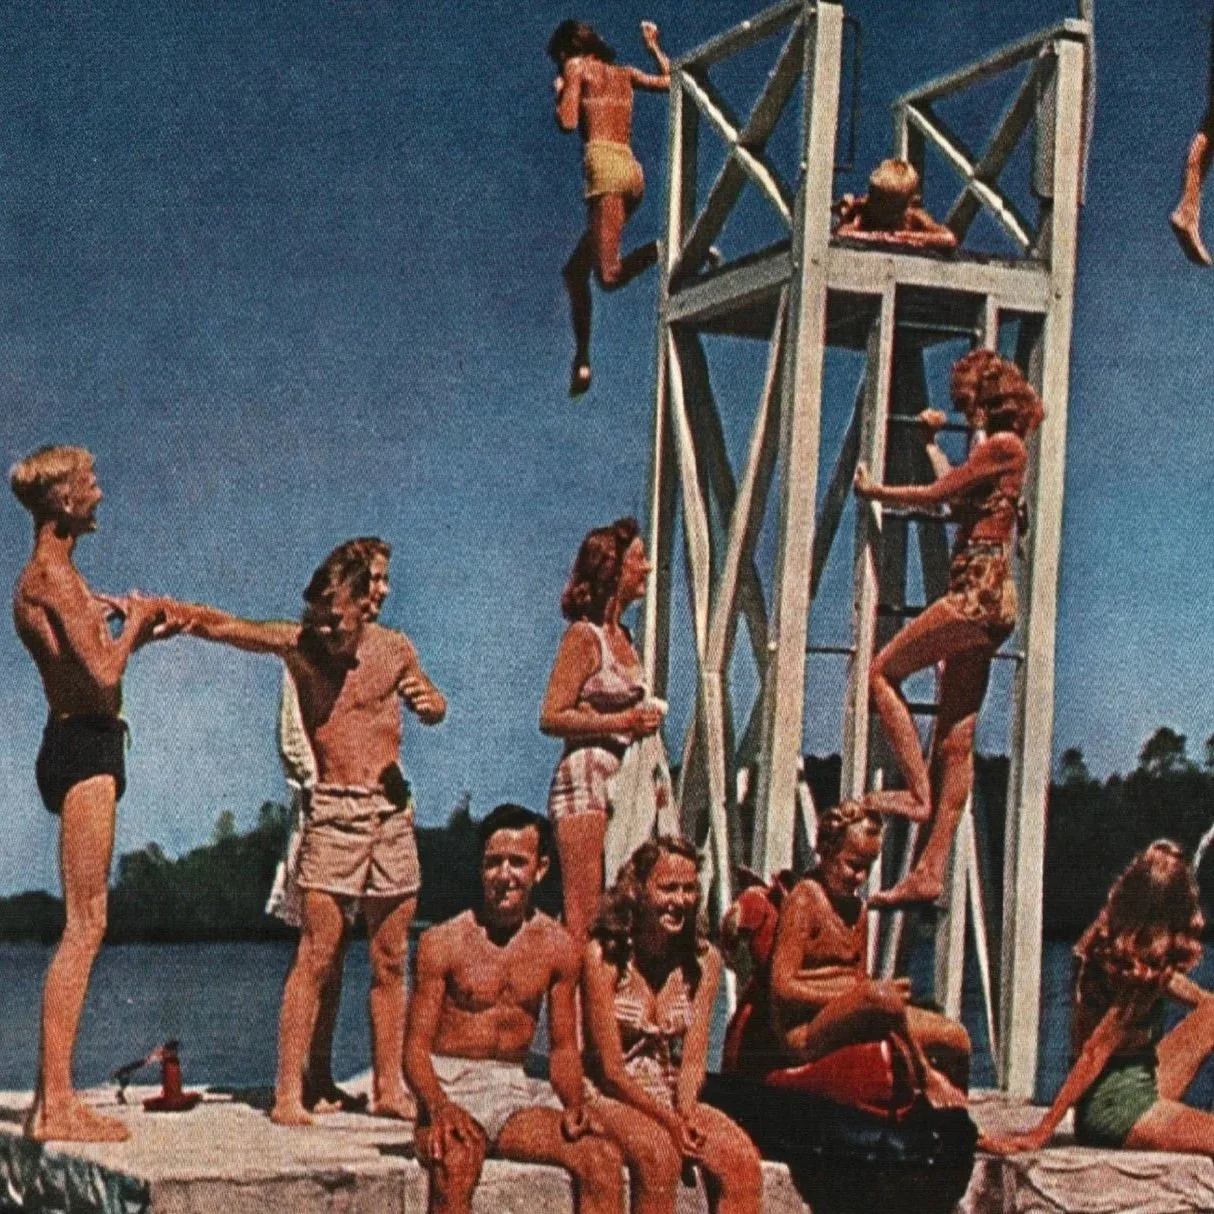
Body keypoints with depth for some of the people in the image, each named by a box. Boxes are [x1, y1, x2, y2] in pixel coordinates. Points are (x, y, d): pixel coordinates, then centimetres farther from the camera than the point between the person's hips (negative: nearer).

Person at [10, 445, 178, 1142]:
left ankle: (54, 1097, 15)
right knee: (85, 926, -11)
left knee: (85, 927, 12)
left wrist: (136, 634, 20)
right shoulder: (53, 576, -12)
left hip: (82, 749, 11)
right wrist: (134, 621, -3)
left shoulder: (46, 577, 19)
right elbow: (104, 679, -19)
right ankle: (55, 1106, -11)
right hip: (84, 749, -11)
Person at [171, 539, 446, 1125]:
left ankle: (388, 1088, 14)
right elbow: (218, 624, -11)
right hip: (333, 811, -3)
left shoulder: (395, 649, 5)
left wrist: (429, 701, -1)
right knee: (316, 955, -9)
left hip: (392, 811, 3)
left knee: (390, 961, 6)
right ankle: (288, 1092, -7)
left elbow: (430, 706, 23)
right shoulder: (297, 643, -2)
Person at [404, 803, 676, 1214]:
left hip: (516, 1089, 4)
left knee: (602, 1156, -21)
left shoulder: (558, 948, 7)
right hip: (452, 1089, -4)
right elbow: (416, 1048, -5)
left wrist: (574, 1104, -9)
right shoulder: (442, 944, -4)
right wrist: (439, 1107, -25)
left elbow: (563, 1047, 13)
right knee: (455, 1161, -37)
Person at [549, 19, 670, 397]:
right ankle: (582, 361, 9)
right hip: (633, 170, 7)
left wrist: (560, 93, 15)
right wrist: (653, 45, 40)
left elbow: (568, 122, -4)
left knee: (609, 276, -19)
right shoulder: (623, 74, 22)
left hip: (604, 164, -7)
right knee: (576, 270, 15)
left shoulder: (576, 68, 6)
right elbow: (670, 81, 32)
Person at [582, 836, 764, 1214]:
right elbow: (610, 1068, -11)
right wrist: (668, 1120, -16)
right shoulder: (604, 956, -10)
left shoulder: (703, 961, 5)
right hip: (614, 1101, -5)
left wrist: (685, 1114, -17)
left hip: (676, 1101, 5)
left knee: (742, 1157, -23)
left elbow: (693, 1059, 1)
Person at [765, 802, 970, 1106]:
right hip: (804, 1033, -9)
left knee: (955, 1038, -3)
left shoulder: (857, 908, 19)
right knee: (880, 997, -36)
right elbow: (782, 987, -14)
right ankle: (926, 1078, -16)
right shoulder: (804, 900, -7)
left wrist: (891, 993, -5)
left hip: (850, 1028, 9)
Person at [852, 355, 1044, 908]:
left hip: (979, 592, -9)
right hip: (983, 597, 10)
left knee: (883, 671, -5)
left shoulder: (1002, 443, -8)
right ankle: (930, 871, 1)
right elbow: (954, 491, 33)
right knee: (955, 739, 4)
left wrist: (873, 491, 6)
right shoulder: (1001, 450, 21)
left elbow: (937, 494, -8)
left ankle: (918, 792, -9)